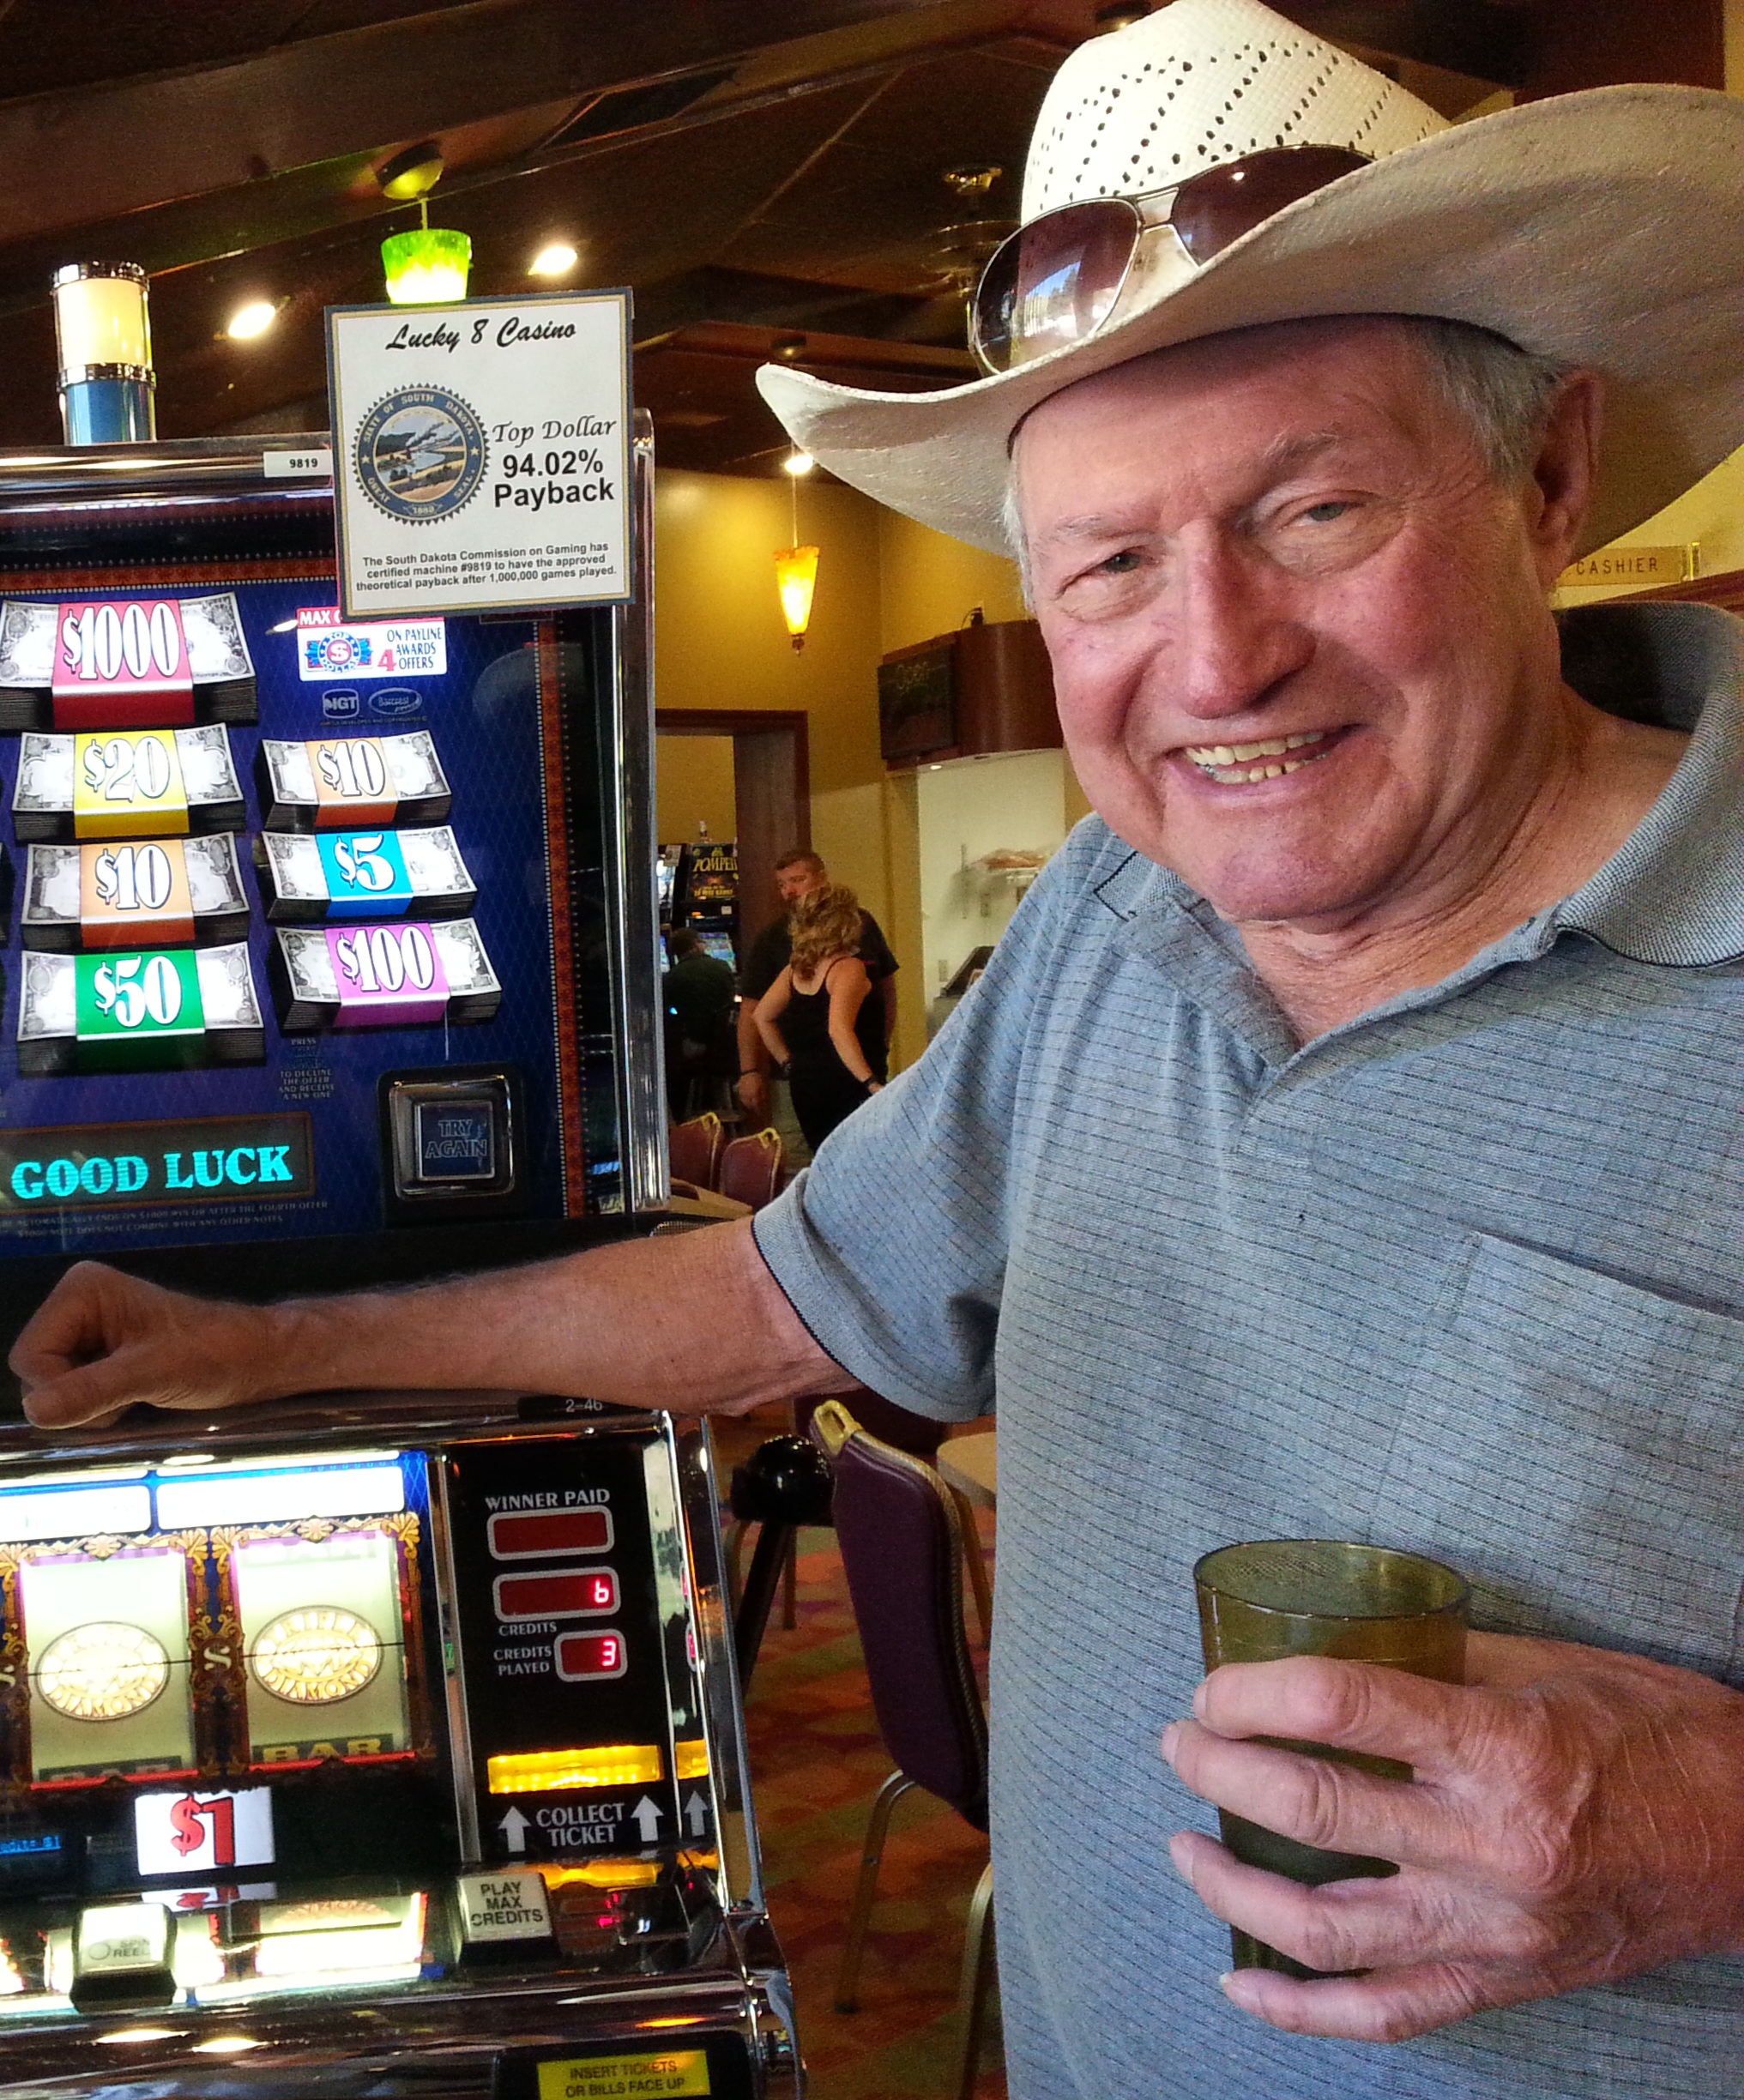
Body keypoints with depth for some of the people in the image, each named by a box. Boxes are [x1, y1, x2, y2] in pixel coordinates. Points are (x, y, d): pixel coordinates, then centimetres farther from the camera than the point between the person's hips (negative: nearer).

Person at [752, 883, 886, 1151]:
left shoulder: (796, 968, 10)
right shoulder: (848, 967, -13)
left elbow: (762, 1016, 18)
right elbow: (839, 1029, -27)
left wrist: (788, 1062, 21)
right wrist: (871, 1083, -30)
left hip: (804, 1083, 8)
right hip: (847, 1087, -8)